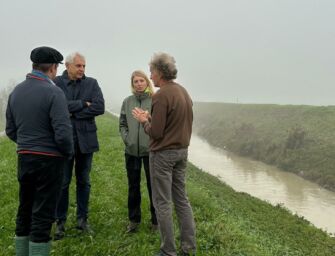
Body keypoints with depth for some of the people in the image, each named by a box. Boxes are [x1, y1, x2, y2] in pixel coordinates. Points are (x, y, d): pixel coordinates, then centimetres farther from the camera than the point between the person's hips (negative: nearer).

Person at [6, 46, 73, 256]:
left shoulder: (16, 91, 5)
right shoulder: (53, 92, -15)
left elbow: (10, 130, 10)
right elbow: (63, 133, -20)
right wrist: (69, 152, -2)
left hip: (24, 158, 7)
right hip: (48, 160, -6)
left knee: (25, 212, 17)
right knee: (43, 216, 1)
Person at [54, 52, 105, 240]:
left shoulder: (92, 83, 3)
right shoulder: (56, 83, -1)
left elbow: (100, 107, -10)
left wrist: (72, 112, -12)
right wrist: (83, 104, -15)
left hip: (86, 139, 2)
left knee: (84, 182, 11)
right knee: (63, 182, 5)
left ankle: (82, 219, 23)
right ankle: (60, 222, 17)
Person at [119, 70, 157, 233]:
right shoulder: (127, 102, 6)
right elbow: (122, 124, 12)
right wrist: (126, 138, 0)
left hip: (150, 150, -4)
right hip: (131, 151, 4)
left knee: (153, 186, 5)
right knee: (133, 186, 13)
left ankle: (156, 220, 19)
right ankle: (134, 220, 26)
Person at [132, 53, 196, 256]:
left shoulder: (162, 95, -18)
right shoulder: (184, 91, 8)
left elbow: (155, 133, -19)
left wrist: (144, 120, 0)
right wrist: (151, 117, 13)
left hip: (163, 154, -8)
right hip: (182, 151, 8)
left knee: (163, 203, 2)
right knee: (182, 199, 14)